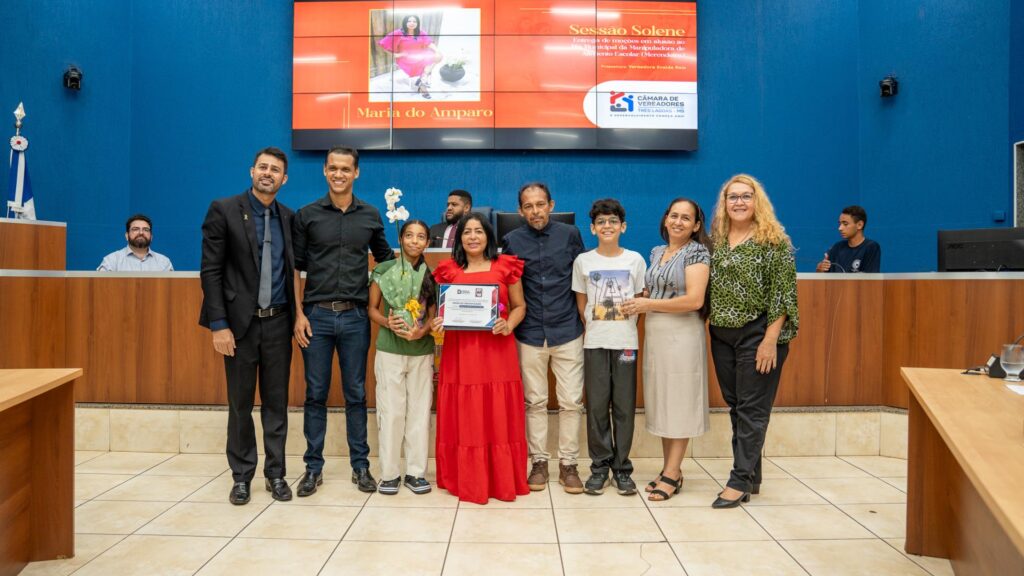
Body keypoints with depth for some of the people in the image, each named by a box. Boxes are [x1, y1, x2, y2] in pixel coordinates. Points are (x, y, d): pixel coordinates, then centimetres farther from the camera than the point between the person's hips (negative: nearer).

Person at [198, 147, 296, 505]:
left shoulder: (289, 218, 8)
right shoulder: (224, 210, -3)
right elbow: (211, 271, -7)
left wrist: (296, 317, 2)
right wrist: (219, 325, -12)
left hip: (278, 323, 3)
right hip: (240, 322, -3)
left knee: (276, 402, 9)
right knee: (240, 404, 8)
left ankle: (275, 473, 21)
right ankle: (242, 476, 22)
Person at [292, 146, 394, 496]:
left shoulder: (371, 216, 7)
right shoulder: (306, 215, 4)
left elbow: (385, 258, 18)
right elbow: (295, 267, 3)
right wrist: (298, 315, -4)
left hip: (355, 316, 1)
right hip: (316, 315, 0)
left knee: (356, 394, 7)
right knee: (316, 394, 6)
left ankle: (360, 466, 18)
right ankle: (314, 468, 18)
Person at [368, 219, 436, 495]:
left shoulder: (431, 275, 5)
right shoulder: (383, 270, 0)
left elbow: (434, 314, 5)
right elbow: (372, 308, 3)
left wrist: (421, 331, -14)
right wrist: (388, 323, -16)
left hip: (422, 351, 2)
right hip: (389, 350, -2)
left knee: (420, 411, 4)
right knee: (391, 411, 1)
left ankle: (416, 472, 15)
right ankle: (389, 473, 13)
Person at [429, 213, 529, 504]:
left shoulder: (505, 266, 6)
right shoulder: (449, 270, 9)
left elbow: (519, 306, 9)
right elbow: (441, 308, 17)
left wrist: (508, 326, -10)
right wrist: (437, 322, -4)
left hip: (497, 351, -1)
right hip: (459, 352, 1)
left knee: (499, 417, 2)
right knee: (463, 417, 4)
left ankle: (502, 480, 14)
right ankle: (466, 479, 17)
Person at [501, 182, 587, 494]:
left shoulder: (570, 234, 2)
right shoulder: (511, 241, 1)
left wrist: (583, 316, 7)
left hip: (567, 331, 0)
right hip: (530, 335, 0)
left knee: (571, 401, 2)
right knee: (535, 402, 8)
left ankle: (568, 464, 15)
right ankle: (539, 462, 20)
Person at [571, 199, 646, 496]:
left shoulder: (635, 259, 4)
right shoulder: (583, 261, 4)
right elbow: (581, 303, 9)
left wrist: (625, 324, -1)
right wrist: (594, 327, 4)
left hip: (625, 342, 0)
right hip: (595, 343, 0)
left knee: (624, 406, 3)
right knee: (596, 405, 2)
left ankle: (622, 467, 15)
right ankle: (600, 466, 14)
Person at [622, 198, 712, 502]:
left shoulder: (697, 253, -6)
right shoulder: (656, 252, 15)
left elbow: (694, 300, -16)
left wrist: (648, 304, -12)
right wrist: (636, 303, 4)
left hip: (682, 334, -7)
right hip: (654, 333, 7)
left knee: (679, 403, -1)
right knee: (660, 401, 9)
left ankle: (672, 475, 6)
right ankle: (670, 468, 19)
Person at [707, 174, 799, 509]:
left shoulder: (774, 240, -6)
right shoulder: (716, 240, 10)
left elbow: (783, 294, -11)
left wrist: (771, 339, -16)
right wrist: (710, 325, 7)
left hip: (757, 335, -6)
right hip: (722, 336, 6)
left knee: (752, 409, -1)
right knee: (735, 406, 11)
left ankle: (740, 481, 6)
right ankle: (751, 476, 23)